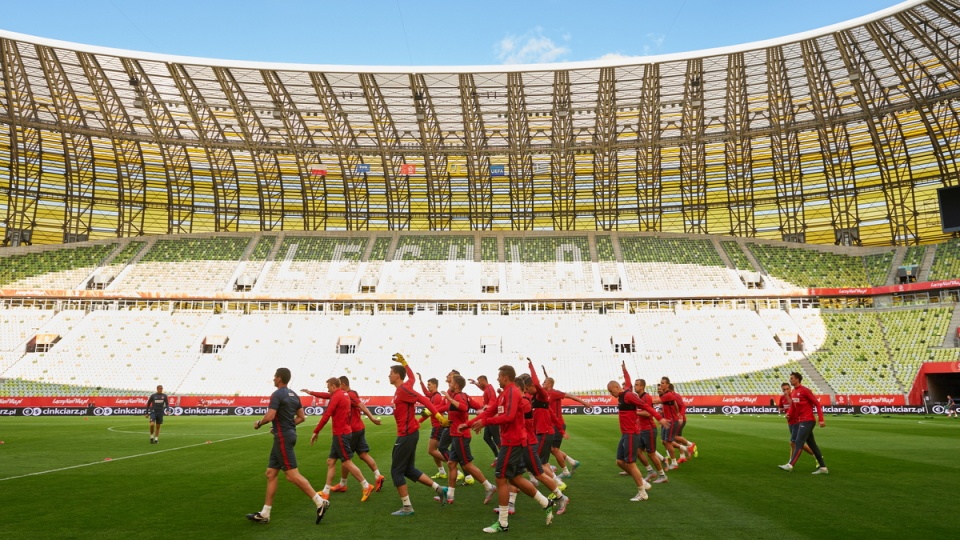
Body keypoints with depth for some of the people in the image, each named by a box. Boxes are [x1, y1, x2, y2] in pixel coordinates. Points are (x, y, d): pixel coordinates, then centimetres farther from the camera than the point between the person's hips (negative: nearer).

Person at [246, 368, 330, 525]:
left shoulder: (277, 394, -14)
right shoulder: (293, 395, 12)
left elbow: (269, 416, -23)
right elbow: (301, 417, 15)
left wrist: (258, 423, -4)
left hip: (283, 438, -10)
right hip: (289, 434, 10)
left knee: (292, 475, -8)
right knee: (270, 473, 13)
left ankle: (320, 502, -8)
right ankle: (264, 514, 18)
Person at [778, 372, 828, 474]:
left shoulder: (805, 390, -12)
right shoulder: (793, 393, 13)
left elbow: (817, 404, -13)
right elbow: (793, 407, 21)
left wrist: (821, 419, -17)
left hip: (807, 421, -9)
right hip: (801, 421, 9)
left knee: (799, 443, -12)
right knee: (812, 444, 12)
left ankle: (790, 465, -16)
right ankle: (823, 467, 19)